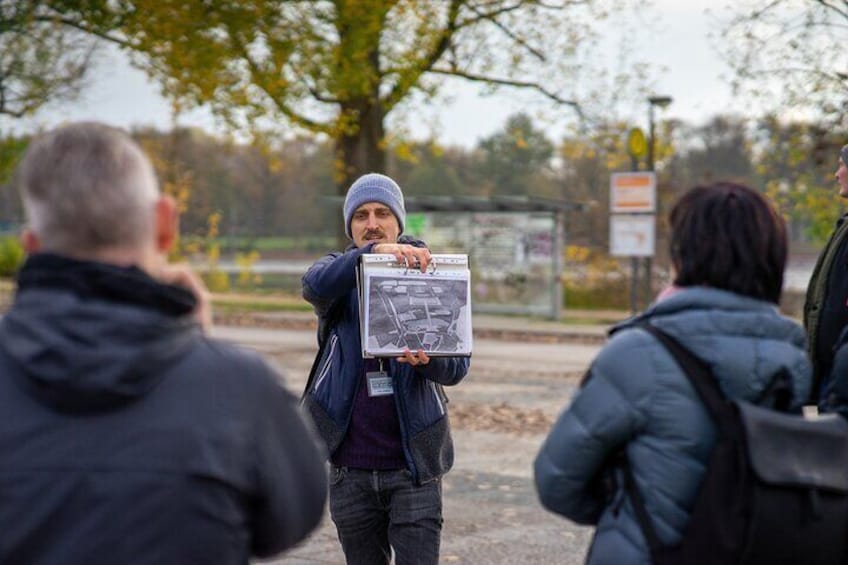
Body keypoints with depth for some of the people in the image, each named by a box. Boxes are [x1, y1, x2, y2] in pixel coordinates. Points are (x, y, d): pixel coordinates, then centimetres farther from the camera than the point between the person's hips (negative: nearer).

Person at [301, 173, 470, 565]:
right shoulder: (340, 272, 4)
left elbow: (457, 366, -5)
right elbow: (315, 285, -22)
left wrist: (427, 359, -29)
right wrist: (372, 252, -39)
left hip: (413, 464, -1)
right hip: (351, 467, 2)